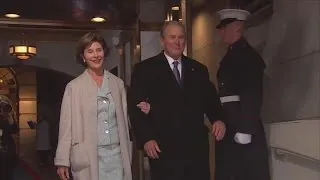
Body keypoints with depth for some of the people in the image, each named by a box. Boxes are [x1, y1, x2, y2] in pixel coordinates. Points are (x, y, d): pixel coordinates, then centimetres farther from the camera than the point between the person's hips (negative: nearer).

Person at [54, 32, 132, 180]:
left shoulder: (117, 83, 8)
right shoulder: (74, 86, 0)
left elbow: (123, 119, 13)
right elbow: (66, 125, -2)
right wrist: (63, 161, -5)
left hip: (116, 154, 2)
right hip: (88, 157, -2)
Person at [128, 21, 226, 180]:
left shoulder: (199, 69, 15)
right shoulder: (144, 69, 3)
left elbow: (210, 100, 16)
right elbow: (135, 107, -2)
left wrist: (218, 119, -5)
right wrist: (145, 139, -12)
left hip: (196, 147, 4)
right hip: (164, 149, -3)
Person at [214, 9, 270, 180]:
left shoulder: (248, 54, -9)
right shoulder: (231, 54, 17)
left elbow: (252, 94, -18)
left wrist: (245, 130, -22)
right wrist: (220, 120, 14)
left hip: (242, 126, -9)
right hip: (230, 125, 9)